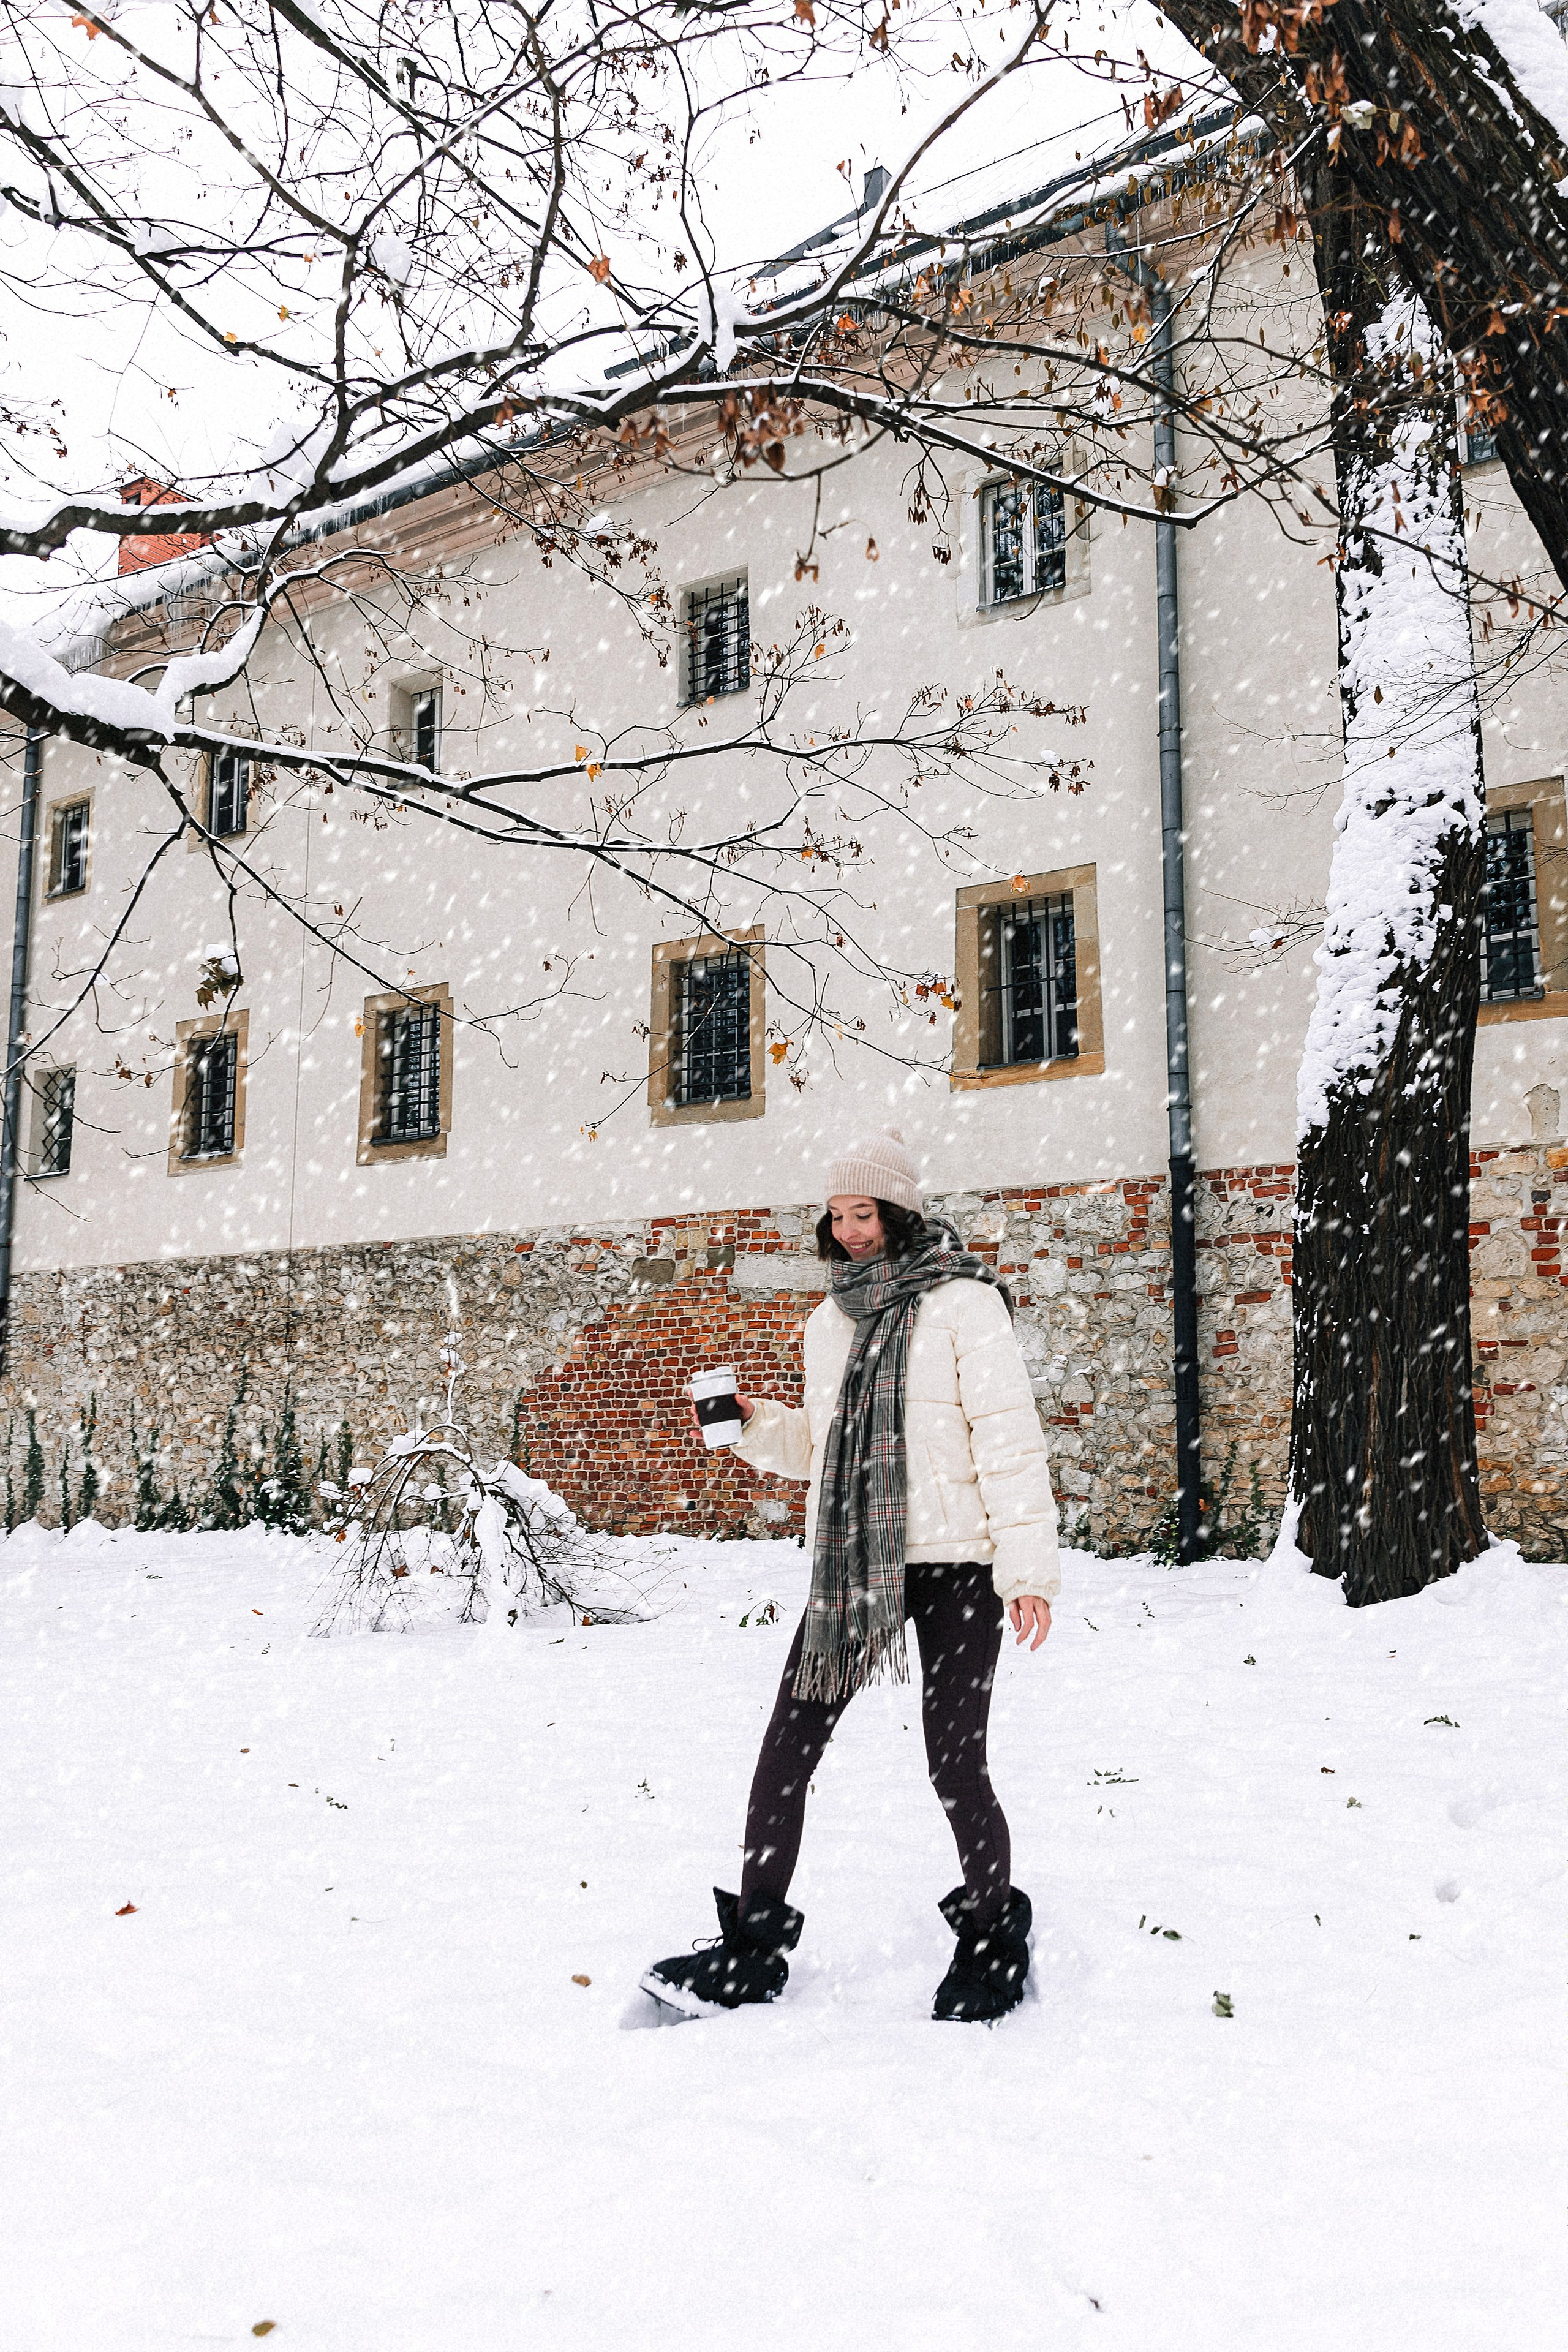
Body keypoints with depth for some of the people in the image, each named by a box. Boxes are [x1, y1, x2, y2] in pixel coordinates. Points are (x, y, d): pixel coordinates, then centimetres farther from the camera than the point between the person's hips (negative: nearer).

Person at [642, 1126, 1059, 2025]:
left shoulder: (964, 1302, -4)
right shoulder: (831, 1320, 15)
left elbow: (1008, 1436, -10)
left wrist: (1027, 1564, -16)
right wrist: (756, 1424, 2)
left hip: (952, 1559, -5)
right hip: (852, 1561, 6)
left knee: (955, 1766, -1)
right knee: (787, 1750, 2)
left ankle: (994, 1938, 23)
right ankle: (753, 1946, 15)